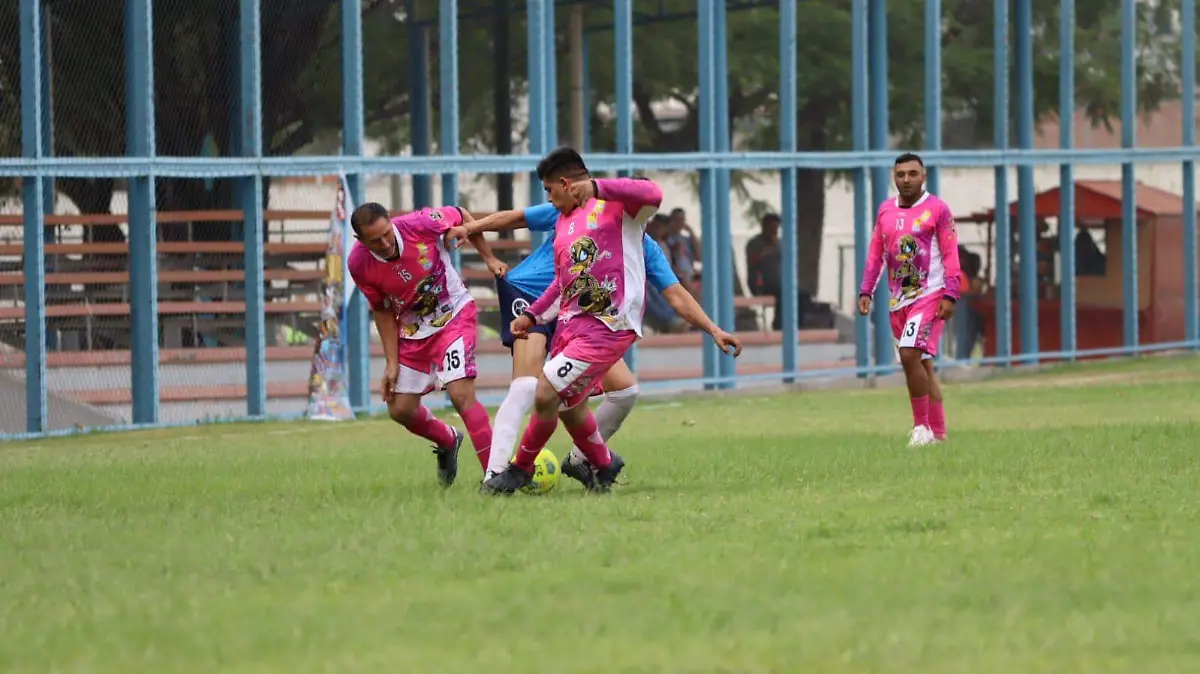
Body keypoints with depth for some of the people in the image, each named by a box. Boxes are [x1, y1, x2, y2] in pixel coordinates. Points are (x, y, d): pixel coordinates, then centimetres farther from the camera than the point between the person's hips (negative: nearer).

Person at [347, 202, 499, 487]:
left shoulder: (421, 224, -28)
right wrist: (392, 363, -3)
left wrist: (491, 259, -3)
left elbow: (462, 217, -6)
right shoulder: (359, 264, -19)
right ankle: (448, 441, 40)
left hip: (454, 315, -4)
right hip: (412, 332, 4)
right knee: (401, 410, 9)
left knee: (461, 394, -20)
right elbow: (382, 311, -4)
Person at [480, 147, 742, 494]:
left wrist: (596, 188, -37)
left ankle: (521, 468, 8)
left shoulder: (616, 203, -6)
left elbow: (653, 195, -29)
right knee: (568, 406, 13)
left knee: (546, 396, -12)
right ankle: (603, 465, 38)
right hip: (570, 322, 9)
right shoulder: (562, 223, 20)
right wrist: (532, 315, 21)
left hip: (608, 327, -9)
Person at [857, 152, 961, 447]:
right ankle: (938, 433, 14)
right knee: (922, 365, 8)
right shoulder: (886, 210, 12)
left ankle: (922, 425, -12)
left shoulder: (937, 209, -4)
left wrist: (950, 296, -14)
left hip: (930, 295, -6)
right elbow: (875, 254, 16)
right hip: (898, 300, 6)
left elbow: (950, 254, -7)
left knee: (910, 353, -21)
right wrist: (866, 292, 8)